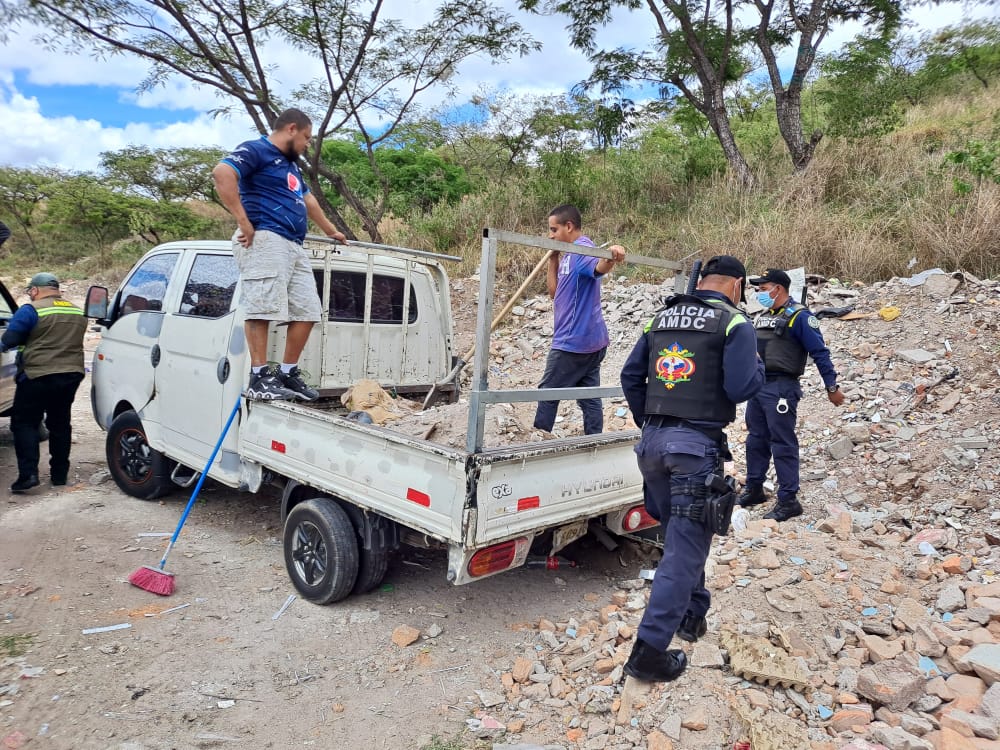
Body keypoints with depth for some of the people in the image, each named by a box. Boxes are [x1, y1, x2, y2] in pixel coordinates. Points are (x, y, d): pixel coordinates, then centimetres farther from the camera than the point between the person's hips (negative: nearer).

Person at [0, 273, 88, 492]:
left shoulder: (32, 310, -9)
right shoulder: (78, 312, 11)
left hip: (38, 376, -6)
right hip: (72, 374, 6)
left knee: (24, 423, 4)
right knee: (60, 424, 15)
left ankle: (28, 473, -5)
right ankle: (59, 474, 19)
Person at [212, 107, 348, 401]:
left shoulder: (291, 164, 30)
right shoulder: (256, 150, 0)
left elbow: (308, 199, 44)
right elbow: (222, 173, -18)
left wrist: (331, 231, 54)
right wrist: (243, 221, -20)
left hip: (295, 246, 9)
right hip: (265, 240, -9)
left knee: (307, 311, 4)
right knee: (263, 307, -15)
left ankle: (288, 374, 11)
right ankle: (259, 378, -14)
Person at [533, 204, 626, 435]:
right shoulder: (569, 254, 17)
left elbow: (600, 266, -37)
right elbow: (554, 291, 15)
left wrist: (612, 258, -59)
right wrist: (553, 258, 8)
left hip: (574, 340, -10)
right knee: (589, 398, 10)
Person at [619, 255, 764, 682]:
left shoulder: (661, 318, 13)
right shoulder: (735, 324, -4)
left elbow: (630, 375, 12)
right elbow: (739, 388, -12)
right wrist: (758, 367, 8)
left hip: (653, 440, 6)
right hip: (696, 444, -6)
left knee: (681, 535, 23)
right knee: (685, 546, 0)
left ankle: (692, 614, 38)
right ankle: (649, 651, 1)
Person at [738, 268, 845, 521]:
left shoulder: (799, 316, -9)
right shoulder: (761, 317, 14)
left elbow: (819, 352, -11)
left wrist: (832, 387, -12)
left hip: (781, 388, -8)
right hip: (756, 386, 8)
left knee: (783, 444, -4)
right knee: (756, 440, 14)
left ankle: (788, 501, 4)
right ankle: (754, 490, 27)